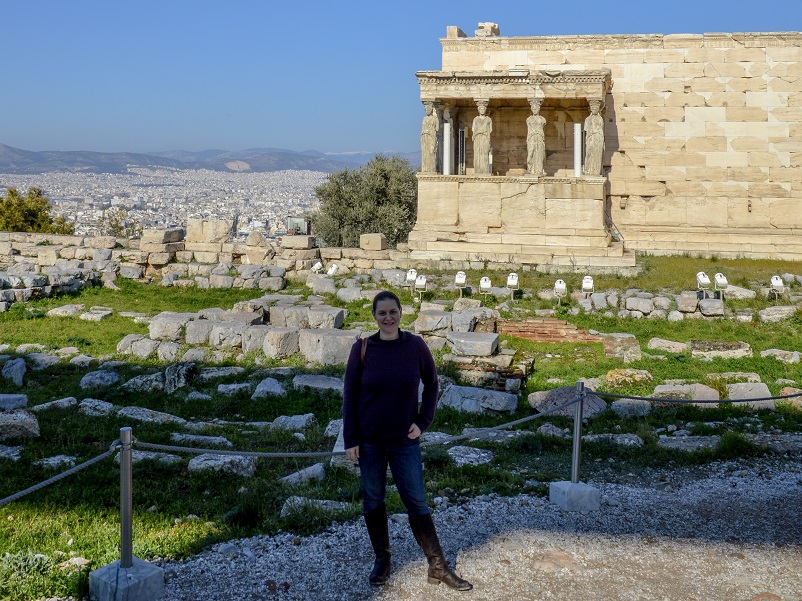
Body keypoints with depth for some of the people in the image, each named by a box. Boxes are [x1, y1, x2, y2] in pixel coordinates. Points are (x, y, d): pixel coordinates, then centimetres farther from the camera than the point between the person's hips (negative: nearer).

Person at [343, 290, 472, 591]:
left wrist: (423, 422, -3)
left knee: (417, 502, 3)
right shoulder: (362, 348, -6)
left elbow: (431, 384, 7)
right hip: (369, 441, 1)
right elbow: (349, 394, -2)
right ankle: (381, 560, 27)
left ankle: (438, 566, 11)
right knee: (373, 499, 11)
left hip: (405, 440, 0)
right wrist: (350, 439, -5)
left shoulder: (415, 346, -5)